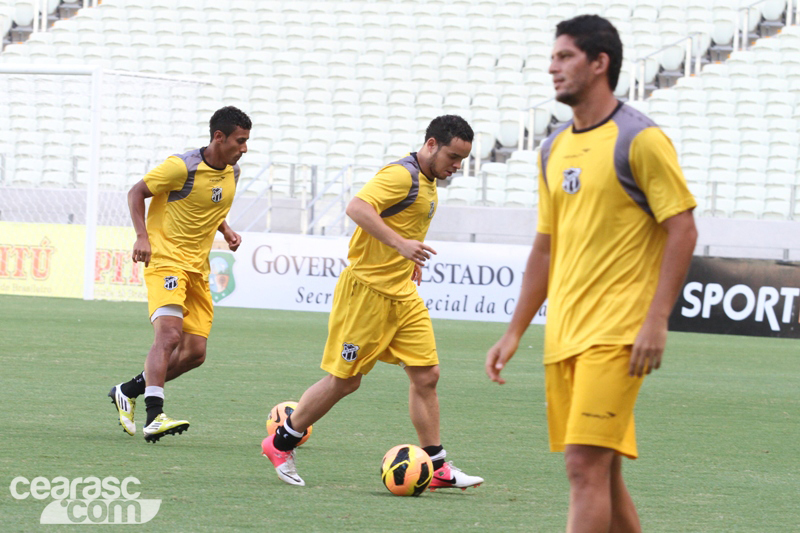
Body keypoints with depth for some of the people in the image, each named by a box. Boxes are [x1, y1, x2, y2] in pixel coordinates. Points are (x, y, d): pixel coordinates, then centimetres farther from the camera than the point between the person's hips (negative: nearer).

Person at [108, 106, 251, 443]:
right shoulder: (183, 166, -15)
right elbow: (136, 192, -6)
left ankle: (128, 392, 22)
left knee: (194, 353, 4)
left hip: (198, 268, 8)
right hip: (166, 260, -8)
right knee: (170, 334, -26)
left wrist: (226, 231, 6)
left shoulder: (231, 173, 8)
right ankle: (154, 417, -33)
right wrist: (142, 236, -19)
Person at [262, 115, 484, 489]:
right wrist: (399, 244, -35)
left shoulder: (427, 182, 14)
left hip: (402, 293, 9)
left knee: (426, 375, 2)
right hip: (367, 289, -9)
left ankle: (435, 467, 7)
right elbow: (357, 208, -30)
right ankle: (281, 444, 14)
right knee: (345, 379, -2)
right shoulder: (401, 175, -17)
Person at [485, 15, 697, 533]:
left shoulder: (639, 139, -7)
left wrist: (656, 321, -17)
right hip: (563, 335, 8)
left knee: (586, 465, -15)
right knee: (602, 472, 10)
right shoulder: (555, 149, 16)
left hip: (616, 334, -8)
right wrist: (515, 333, 18)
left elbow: (682, 229, -10)